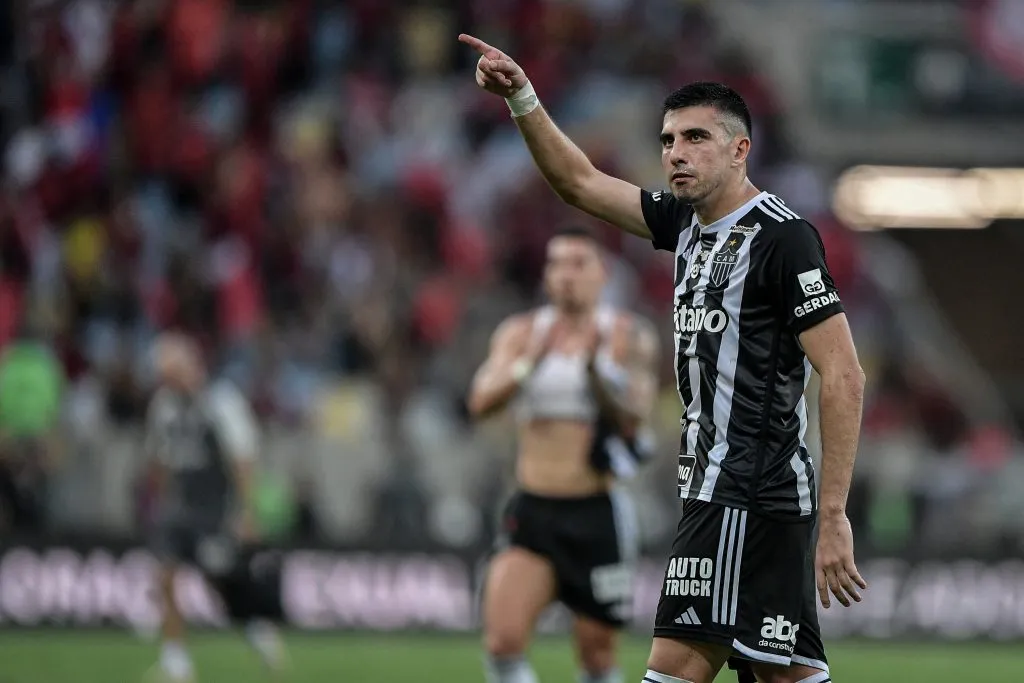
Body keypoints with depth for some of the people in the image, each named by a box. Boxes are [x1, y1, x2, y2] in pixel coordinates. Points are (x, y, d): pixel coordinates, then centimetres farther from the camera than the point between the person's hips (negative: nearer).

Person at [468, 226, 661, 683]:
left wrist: (594, 369, -23)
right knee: (502, 641, -16)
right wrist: (528, 363, -25)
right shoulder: (521, 333, 4)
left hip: (597, 514, -2)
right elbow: (481, 402, -9)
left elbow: (633, 419, -9)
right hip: (532, 511, 2)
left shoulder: (627, 337, -1)